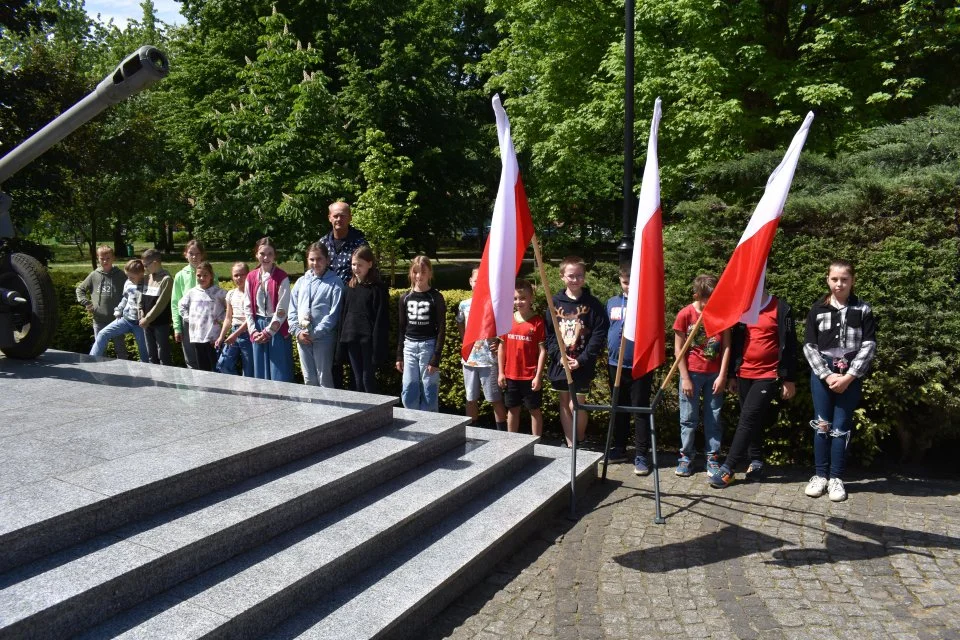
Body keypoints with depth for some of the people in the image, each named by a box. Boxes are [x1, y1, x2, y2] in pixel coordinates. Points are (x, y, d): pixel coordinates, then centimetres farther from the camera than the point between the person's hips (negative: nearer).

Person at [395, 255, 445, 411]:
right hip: (409, 346, 4)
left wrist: (436, 358, -12)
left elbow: (441, 329, -6)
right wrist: (399, 356, 9)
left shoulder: (436, 297, -4)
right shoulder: (405, 298, 7)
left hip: (428, 345, -4)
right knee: (408, 391, 2)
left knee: (429, 390, -1)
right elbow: (402, 328, 12)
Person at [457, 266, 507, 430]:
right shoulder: (464, 305, 4)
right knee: (471, 399, 15)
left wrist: (500, 343, -15)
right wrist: (465, 341, 13)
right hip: (469, 359, 4)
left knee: (496, 399, 4)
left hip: (489, 360, -4)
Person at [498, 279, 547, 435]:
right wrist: (500, 372, 4)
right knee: (512, 409, 15)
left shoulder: (538, 321, -9)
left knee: (534, 410, 8)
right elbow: (502, 347, 7)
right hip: (510, 375, 4)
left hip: (531, 376, -4)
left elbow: (542, 350, -9)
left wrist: (538, 376, -12)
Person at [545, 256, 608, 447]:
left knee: (576, 406, -2)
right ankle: (570, 445, 23)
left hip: (582, 365, -3)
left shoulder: (592, 304, -4)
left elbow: (599, 335, -8)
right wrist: (559, 355, -12)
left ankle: (580, 444, 21)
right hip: (560, 363, 3)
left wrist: (582, 359, -15)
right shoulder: (555, 302, 3)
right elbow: (549, 333, 1)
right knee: (564, 404, 11)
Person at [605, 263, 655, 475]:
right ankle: (619, 448, 28)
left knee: (641, 410, 2)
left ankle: (641, 455, 8)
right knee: (619, 409, 15)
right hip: (615, 365, 5)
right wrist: (608, 352, 10)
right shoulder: (612, 303, 7)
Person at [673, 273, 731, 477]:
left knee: (713, 418, 7)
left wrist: (722, 376, -6)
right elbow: (678, 348, -6)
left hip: (714, 374, 2)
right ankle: (686, 456, 17)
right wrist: (685, 378, -8)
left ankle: (712, 457, 17)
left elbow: (726, 346, -1)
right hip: (691, 373, -2)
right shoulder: (685, 314, -10)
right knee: (688, 418, 6)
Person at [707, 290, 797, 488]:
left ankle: (728, 468, -10)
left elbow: (789, 346, -4)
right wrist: (732, 375, 14)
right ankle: (756, 461, 23)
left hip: (768, 376, -5)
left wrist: (789, 380, -6)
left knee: (748, 420, -10)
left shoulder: (781, 309, -5)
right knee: (752, 420, 10)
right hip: (744, 375, 5)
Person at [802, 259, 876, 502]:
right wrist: (827, 375, -9)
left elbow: (868, 346, -2)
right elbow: (809, 346, 1)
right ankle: (820, 475, 14)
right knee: (822, 425, 4)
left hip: (851, 377, -1)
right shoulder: (817, 309, 4)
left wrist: (848, 377, -10)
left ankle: (836, 478, 12)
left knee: (842, 426, 2)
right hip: (822, 374, 1)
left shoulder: (863, 310, 2)